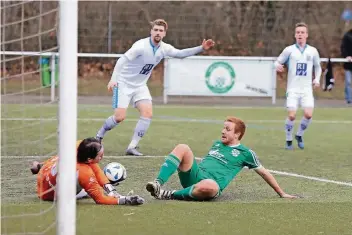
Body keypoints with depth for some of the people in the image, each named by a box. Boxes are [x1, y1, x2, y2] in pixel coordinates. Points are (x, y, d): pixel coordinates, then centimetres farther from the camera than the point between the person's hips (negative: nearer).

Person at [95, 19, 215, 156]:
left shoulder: (164, 49, -3)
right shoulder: (141, 46, -24)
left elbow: (180, 53, 12)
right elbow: (122, 60, -27)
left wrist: (201, 48, 2)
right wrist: (113, 79, -38)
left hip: (140, 86, 6)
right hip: (124, 83, -6)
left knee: (148, 113, -13)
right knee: (119, 117, -14)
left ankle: (132, 147, -7)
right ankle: (98, 138, 12)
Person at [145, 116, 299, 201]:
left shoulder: (245, 153, 10)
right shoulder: (216, 144, 26)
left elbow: (264, 173, 15)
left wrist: (281, 194, 16)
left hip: (211, 183, -5)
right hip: (195, 176, 5)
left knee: (209, 186, -46)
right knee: (182, 148, -21)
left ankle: (170, 195, -29)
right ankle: (158, 183, -34)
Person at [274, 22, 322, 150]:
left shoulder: (313, 51, 6)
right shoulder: (289, 50, 0)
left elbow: (317, 67, 20)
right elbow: (278, 62, 3)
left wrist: (317, 79, 6)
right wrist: (278, 66, -21)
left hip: (307, 89, 2)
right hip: (293, 88, -2)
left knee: (308, 114, -13)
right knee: (291, 115, -12)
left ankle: (299, 135, 13)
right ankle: (288, 140, 8)